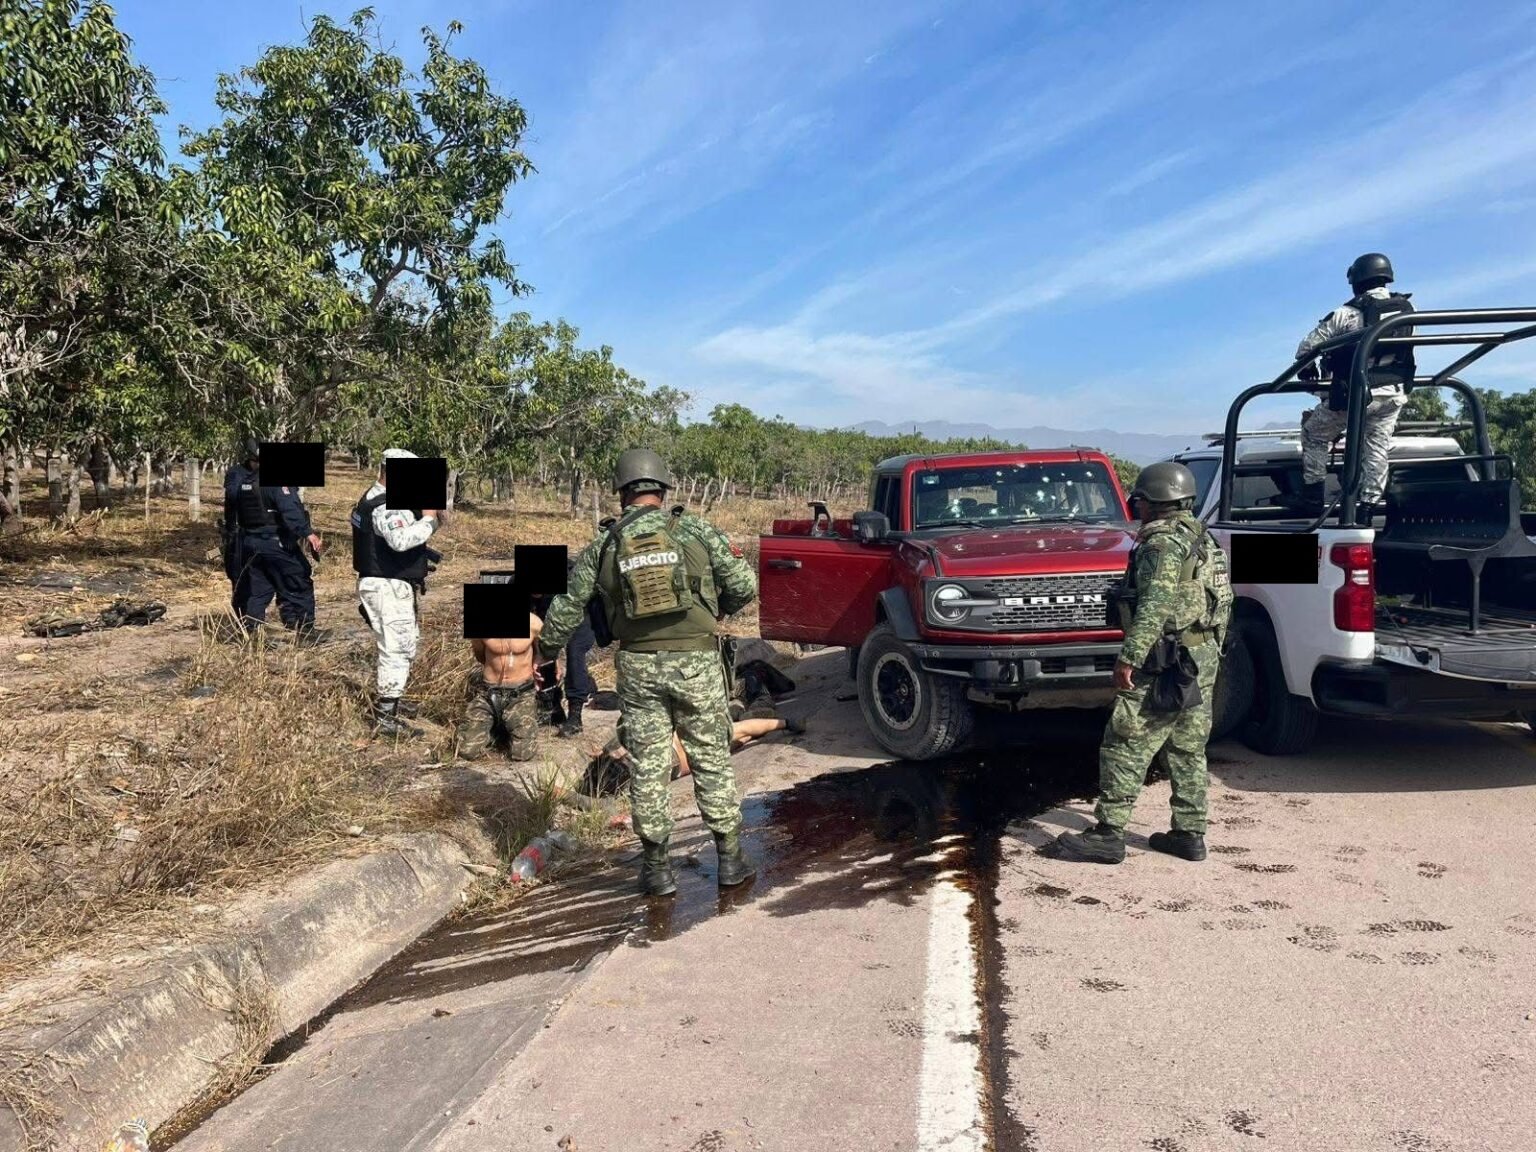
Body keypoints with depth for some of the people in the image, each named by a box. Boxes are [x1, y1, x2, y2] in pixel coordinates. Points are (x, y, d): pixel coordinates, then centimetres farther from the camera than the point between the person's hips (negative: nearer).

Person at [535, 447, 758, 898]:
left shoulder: (602, 547, 4)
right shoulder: (697, 532, -2)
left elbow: (567, 608, 11)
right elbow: (745, 585, -1)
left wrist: (545, 651, 27)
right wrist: (719, 610, 20)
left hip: (638, 666, 1)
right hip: (695, 661, -1)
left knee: (649, 766, 9)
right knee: (712, 760, 9)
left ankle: (657, 867, 15)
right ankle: (730, 858, 16)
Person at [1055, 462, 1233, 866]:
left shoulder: (1164, 543, -15)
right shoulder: (1205, 541, 15)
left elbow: (1155, 608, -25)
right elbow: (1225, 602, 19)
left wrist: (1128, 658, -24)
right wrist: (1213, 650, 25)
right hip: (1204, 660, 10)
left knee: (1125, 749, -5)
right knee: (1189, 750, 15)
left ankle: (1108, 835, -4)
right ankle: (1190, 835, 20)